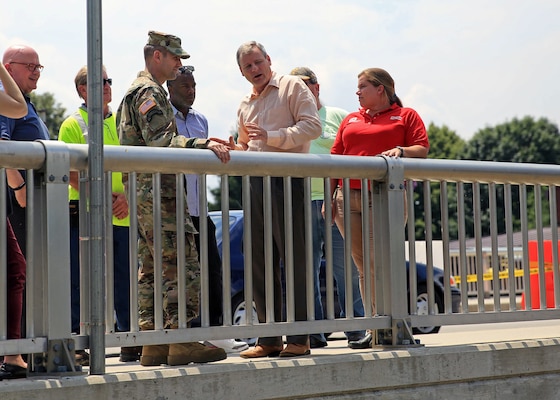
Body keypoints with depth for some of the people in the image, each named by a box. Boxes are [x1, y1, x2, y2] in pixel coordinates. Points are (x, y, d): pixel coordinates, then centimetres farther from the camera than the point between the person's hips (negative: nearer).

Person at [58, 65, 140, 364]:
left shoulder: (120, 123, 16)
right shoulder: (73, 125, 0)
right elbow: (72, 173, -8)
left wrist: (125, 197, -5)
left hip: (122, 215, 5)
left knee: (126, 280, 7)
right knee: (80, 283, -2)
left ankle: (130, 343, 14)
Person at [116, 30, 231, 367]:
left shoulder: (141, 91, 24)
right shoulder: (149, 92, -10)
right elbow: (160, 141, -22)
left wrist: (203, 146, 23)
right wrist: (203, 144, -28)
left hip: (145, 194, 11)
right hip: (159, 191, -11)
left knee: (152, 269, 9)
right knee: (183, 266, -10)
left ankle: (154, 344, 11)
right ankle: (182, 342, -10)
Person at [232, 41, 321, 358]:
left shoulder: (292, 86, 3)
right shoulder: (246, 105, 24)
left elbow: (313, 126, -9)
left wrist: (271, 136, -16)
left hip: (288, 180, -7)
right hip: (255, 184, 7)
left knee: (294, 258, -6)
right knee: (260, 262, 5)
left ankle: (299, 338, -4)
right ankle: (269, 339, 10)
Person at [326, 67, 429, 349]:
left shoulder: (406, 116, 10)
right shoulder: (350, 120, 22)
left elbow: (423, 149, 1)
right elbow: (335, 159, 17)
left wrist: (402, 151, -19)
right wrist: (329, 197, 8)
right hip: (349, 199, 5)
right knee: (364, 267, 4)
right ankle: (374, 330, 7)